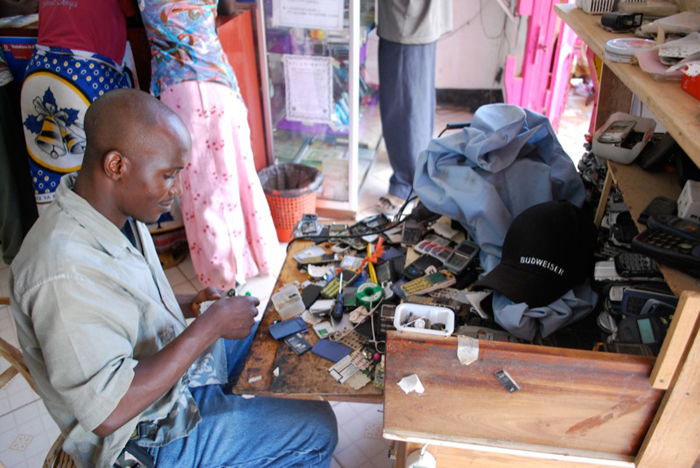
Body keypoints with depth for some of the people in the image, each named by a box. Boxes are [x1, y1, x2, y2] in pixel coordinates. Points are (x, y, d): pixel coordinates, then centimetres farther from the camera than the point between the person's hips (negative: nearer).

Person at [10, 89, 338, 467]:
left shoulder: (117, 215, -5)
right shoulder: (65, 270, -34)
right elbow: (109, 412, -35)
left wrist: (186, 306, -4)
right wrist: (210, 326, -30)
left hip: (174, 367, 9)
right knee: (317, 429, -4)